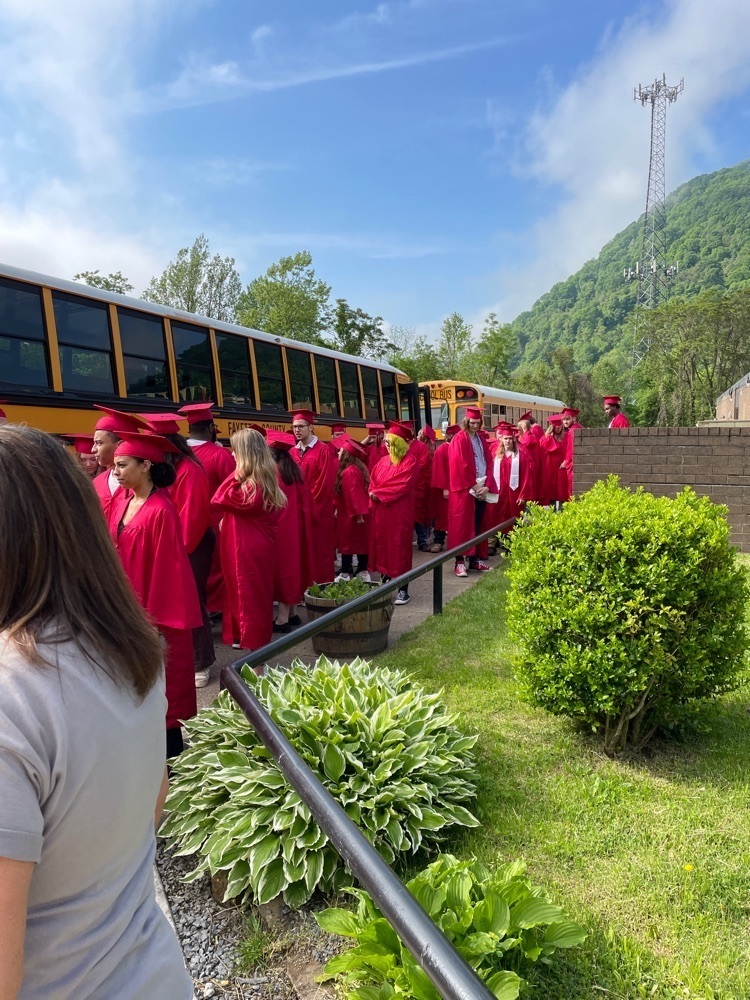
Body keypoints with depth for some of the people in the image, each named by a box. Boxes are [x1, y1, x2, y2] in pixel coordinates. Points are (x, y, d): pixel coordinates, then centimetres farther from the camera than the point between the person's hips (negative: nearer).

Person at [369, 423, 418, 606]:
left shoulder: (409, 461, -8)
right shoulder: (383, 461, 14)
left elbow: (402, 485, -16)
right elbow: (373, 481, 11)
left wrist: (379, 493, -15)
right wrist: (374, 494, -10)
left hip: (399, 511, -7)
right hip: (380, 510, 7)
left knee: (399, 547, -3)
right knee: (382, 545, 10)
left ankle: (403, 589, 4)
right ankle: (384, 582, 21)